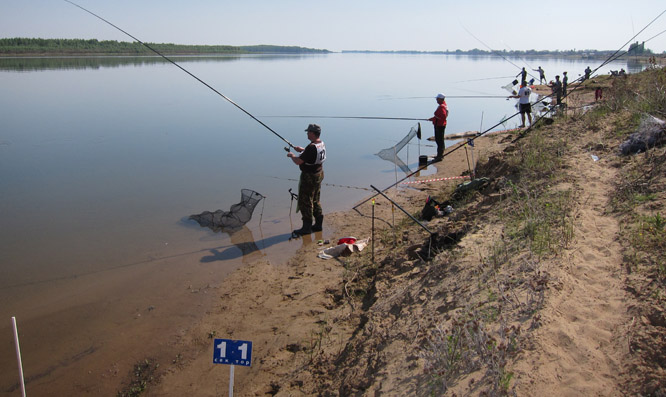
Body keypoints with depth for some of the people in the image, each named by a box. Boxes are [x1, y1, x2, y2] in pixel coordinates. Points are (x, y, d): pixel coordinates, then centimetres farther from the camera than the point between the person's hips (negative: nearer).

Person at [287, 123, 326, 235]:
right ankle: (318, 224, 26)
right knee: (315, 201, 19)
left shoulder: (311, 147, -27)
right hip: (319, 174, 10)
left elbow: (298, 162, -24)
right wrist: (303, 150, 15)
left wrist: (292, 155, -5)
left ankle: (306, 227, 7)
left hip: (309, 177, -10)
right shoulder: (322, 144, 3)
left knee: (305, 202, 1)